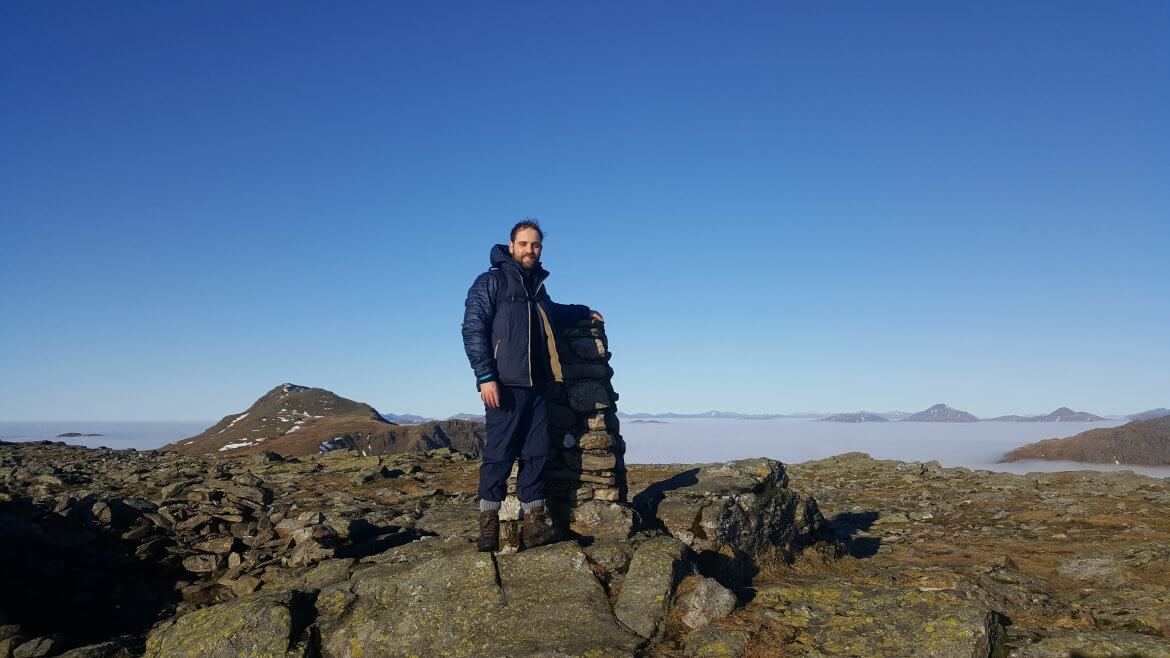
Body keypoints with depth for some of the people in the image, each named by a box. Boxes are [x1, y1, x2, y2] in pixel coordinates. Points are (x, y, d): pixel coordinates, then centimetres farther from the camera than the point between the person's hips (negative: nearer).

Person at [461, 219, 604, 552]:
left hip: (537, 386, 7)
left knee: (536, 454, 5)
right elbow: (473, 330, -8)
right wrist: (485, 376, -16)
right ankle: (488, 525, 6)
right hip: (504, 385, -6)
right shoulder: (490, 282, 0)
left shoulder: (538, 287, 21)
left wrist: (583, 312, 40)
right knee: (499, 454, -4)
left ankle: (534, 525, 11)